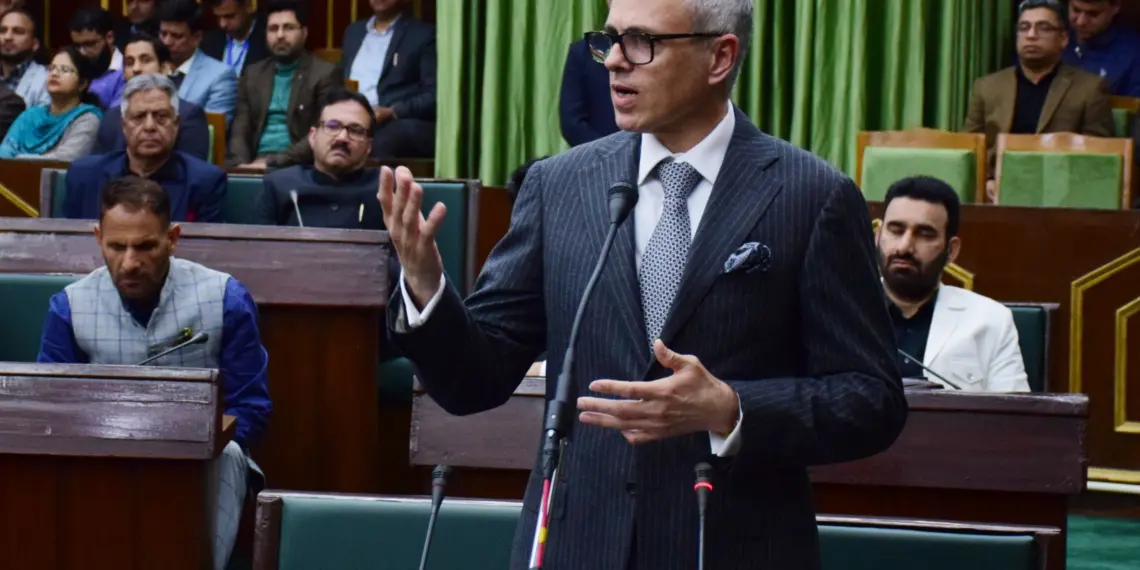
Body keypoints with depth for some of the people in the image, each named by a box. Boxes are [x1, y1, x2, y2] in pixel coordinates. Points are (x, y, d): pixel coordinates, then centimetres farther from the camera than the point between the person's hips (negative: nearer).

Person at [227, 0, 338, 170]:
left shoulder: (325, 74, 1)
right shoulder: (253, 74, 17)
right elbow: (240, 130, 11)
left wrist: (272, 162, -15)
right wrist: (242, 164, -10)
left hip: (298, 166, -3)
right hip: (257, 163, 4)